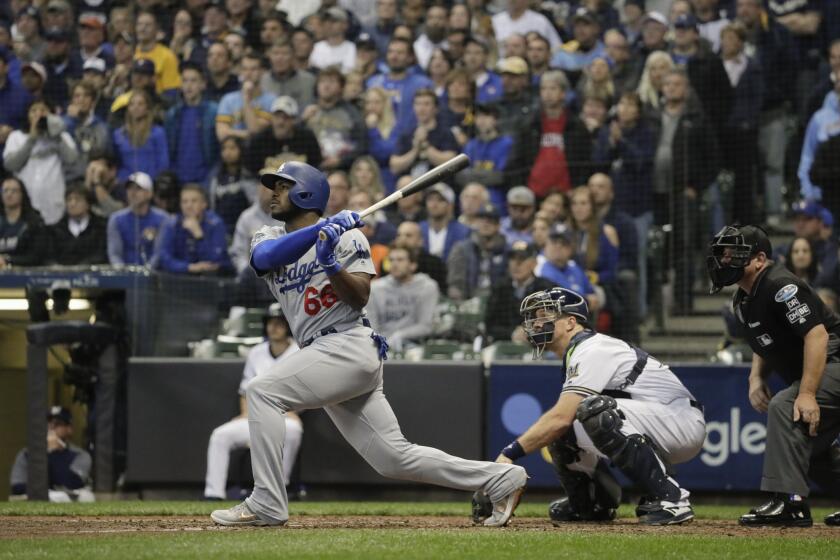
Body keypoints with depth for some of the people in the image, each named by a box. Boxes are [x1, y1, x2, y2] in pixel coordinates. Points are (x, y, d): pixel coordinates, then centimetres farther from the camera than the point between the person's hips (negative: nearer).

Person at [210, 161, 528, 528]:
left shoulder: (347, 236, 1)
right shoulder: (270, 237, 17)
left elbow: (361, 297, -10)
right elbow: (264, 258, -9)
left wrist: (331, 264, -24)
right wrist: (322, 228, -18)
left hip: (350, 346, -7)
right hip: (324, 356, 7)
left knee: (262, 392, -19)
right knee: (394, 458, 3)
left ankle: (267, 504, -20)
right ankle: (501, 480, 9)